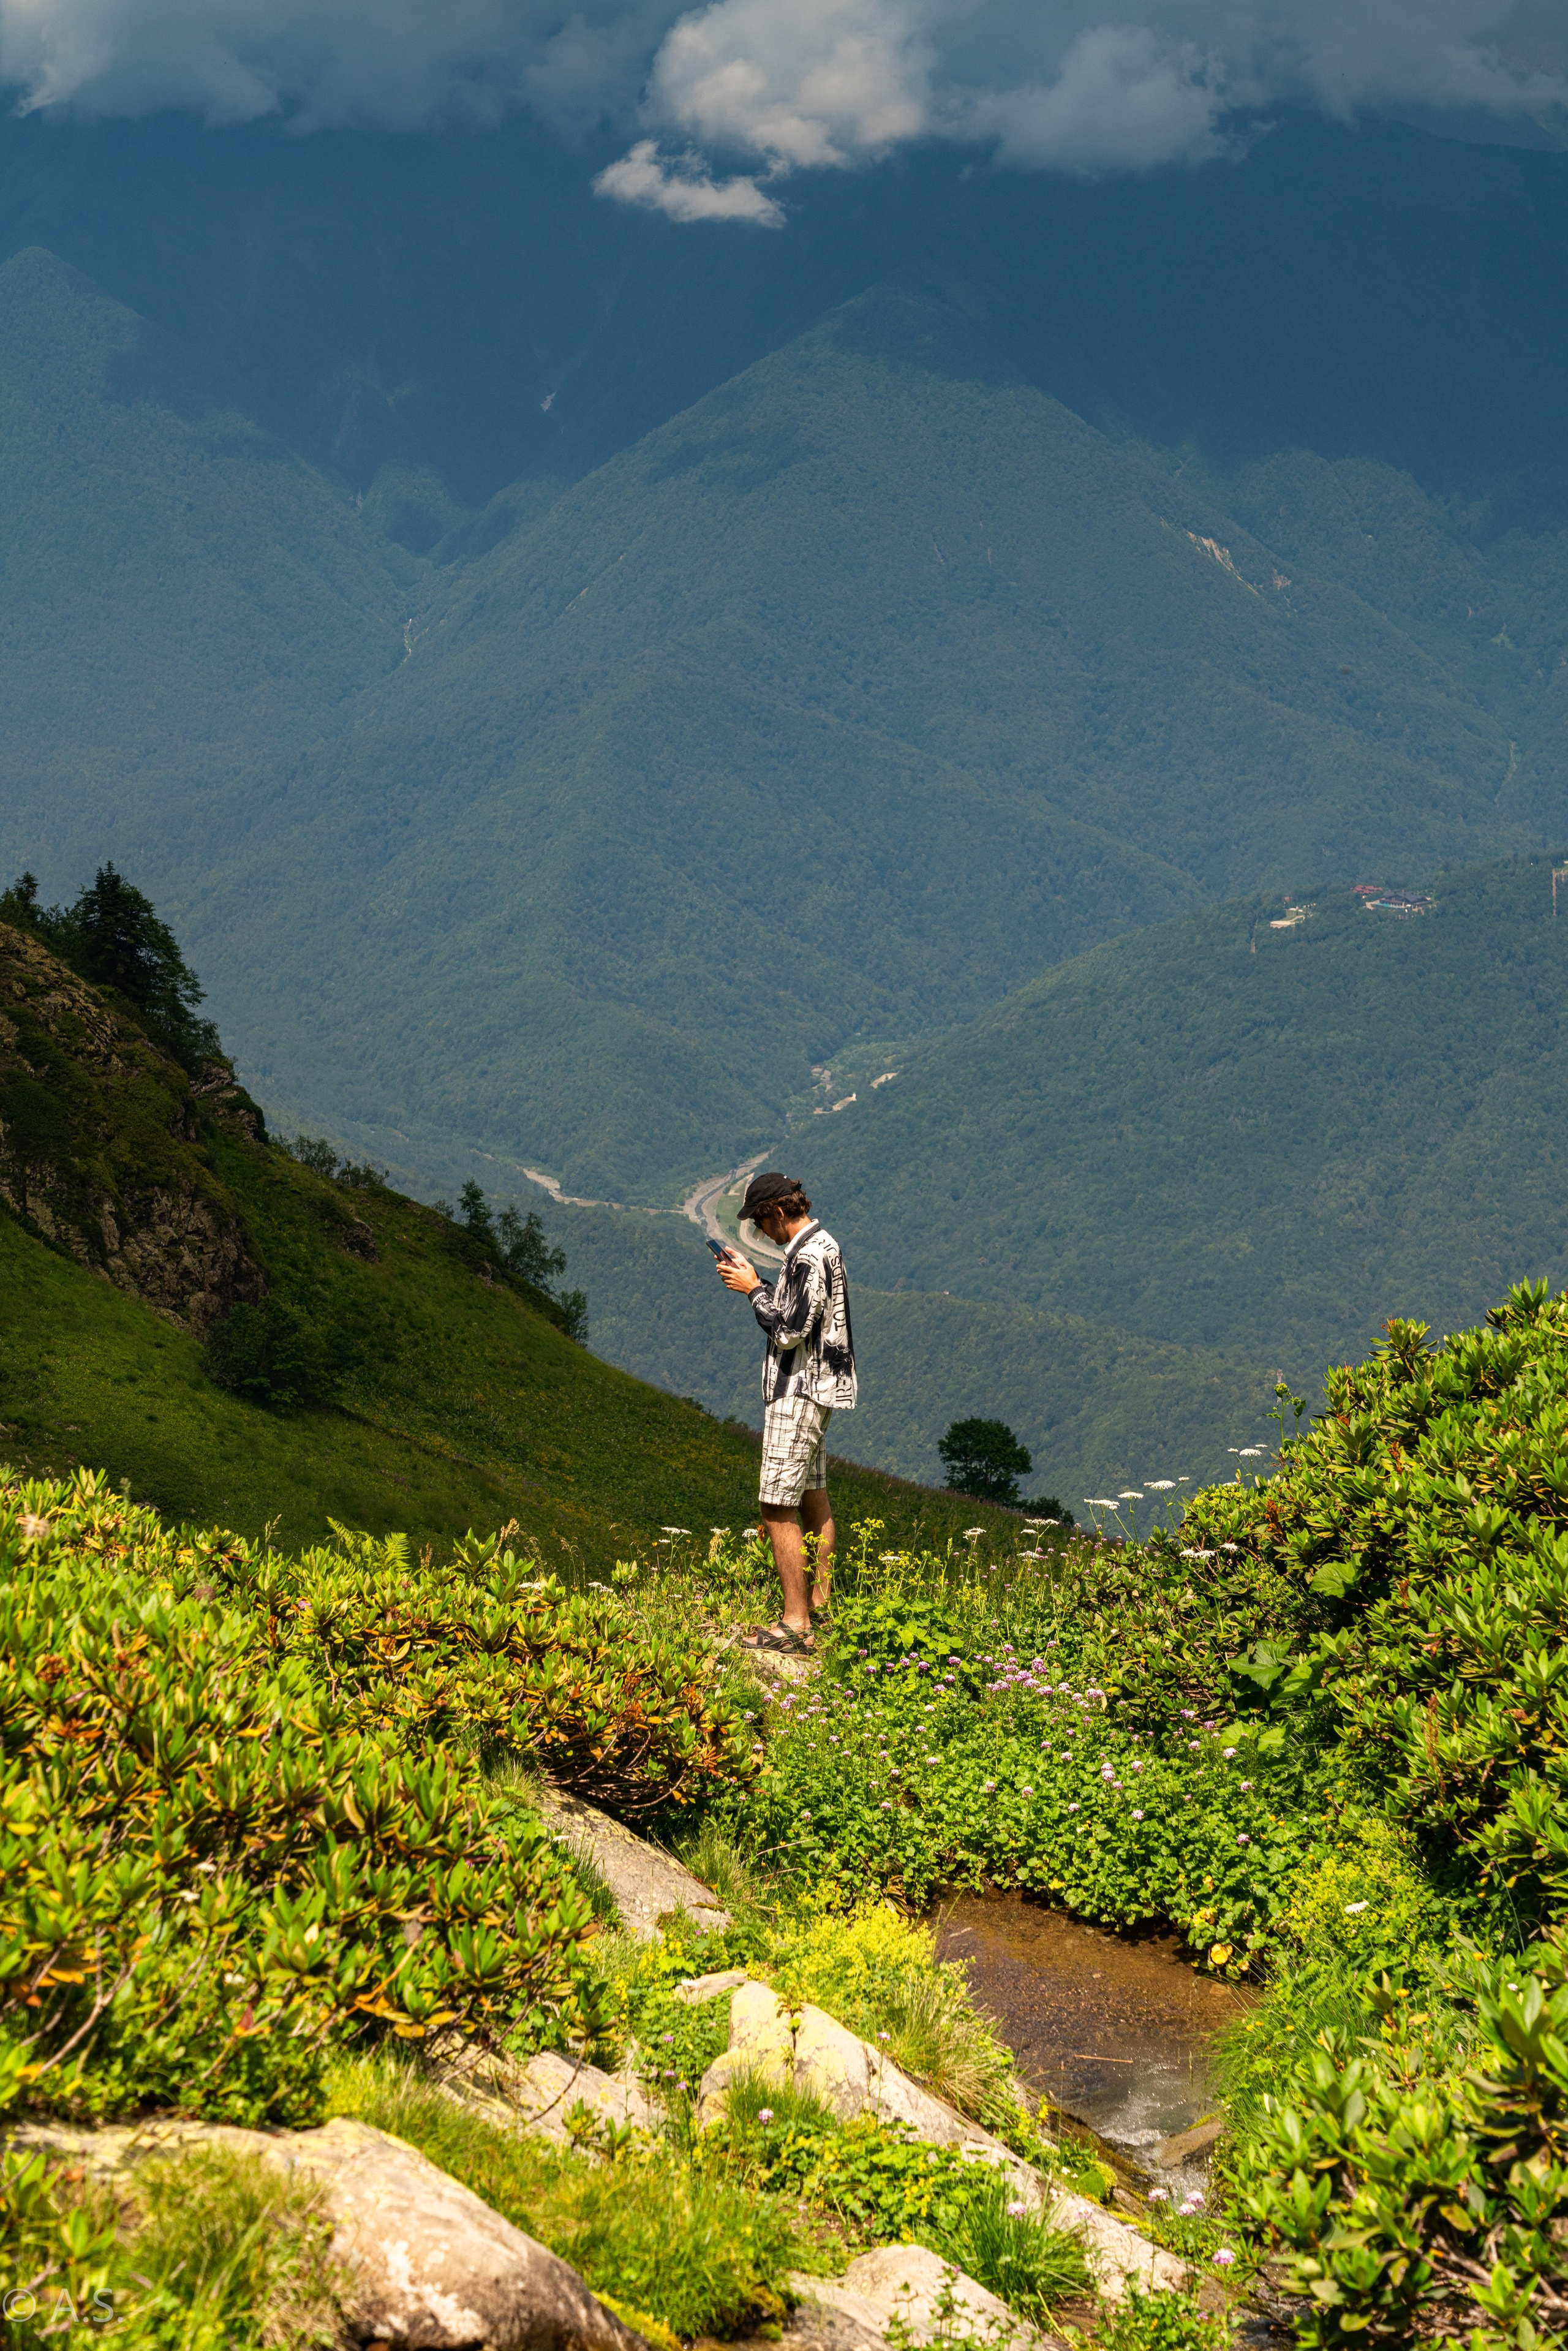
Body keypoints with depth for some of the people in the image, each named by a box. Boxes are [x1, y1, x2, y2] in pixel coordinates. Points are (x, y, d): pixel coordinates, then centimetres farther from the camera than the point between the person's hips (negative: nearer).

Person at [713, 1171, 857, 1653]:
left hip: (798, 1392, -11)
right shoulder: (822, 1244, 12)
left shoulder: (809, 1257, -21)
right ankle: (819, 1601, 29)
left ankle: (796, 1624, -10)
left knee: (778, 1509, -10)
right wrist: (753, 1280, 11)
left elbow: (788, 1333, -23)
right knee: (813, 1495, 19)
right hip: (816, 1387, 11)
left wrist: (754, 1290, -12)